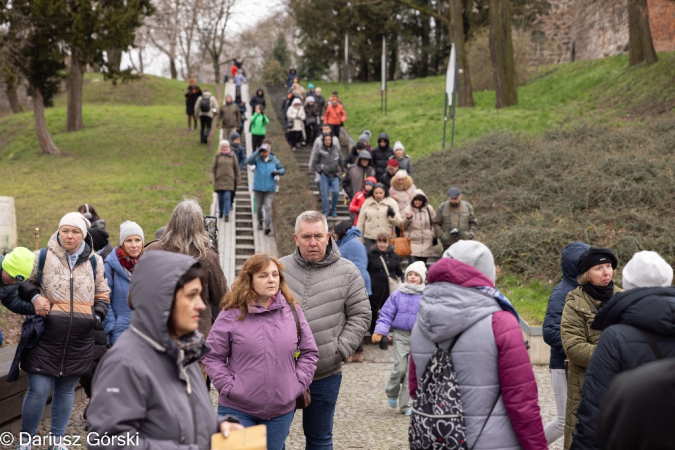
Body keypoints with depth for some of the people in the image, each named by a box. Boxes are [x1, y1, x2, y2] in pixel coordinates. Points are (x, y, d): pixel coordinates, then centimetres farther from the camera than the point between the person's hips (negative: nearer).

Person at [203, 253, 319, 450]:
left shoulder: (292, 310, 3)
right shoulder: (231, 314, -6)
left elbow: (309, 353, 10)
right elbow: (212, 357, -2)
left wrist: (298, 384, 0)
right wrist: (228, 387, -10)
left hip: (282, 410, 3)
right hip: (237, 409, -3)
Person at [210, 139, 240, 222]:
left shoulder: (232, 155, 3)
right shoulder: (217, 155, 2)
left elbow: (236, 167, 11)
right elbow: (213, 167, 2)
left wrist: (237, 177, 12)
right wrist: (212, 178, -6)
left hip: (229, 180, -1)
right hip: (219, 180, 1)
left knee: (227, 198, -10)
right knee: (220, 198, 9)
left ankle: (226, 215, -12)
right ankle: (221, 212, 28)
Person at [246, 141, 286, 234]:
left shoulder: (274, 160, 5)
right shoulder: (257, 159, -3)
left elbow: (282, 169, 15)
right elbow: (248, 161, -23)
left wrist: (278, 172, -9)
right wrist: (258, 151, -25)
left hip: (270, 188, 0)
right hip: (258, 187, 0)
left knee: (268, 206, -11)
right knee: (258, 207, 11)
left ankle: (267, 225, -16)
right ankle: (260, 221, 34)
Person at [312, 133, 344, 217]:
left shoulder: (336, 150, 6)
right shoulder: (320, 151, -2)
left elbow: (341, 162, 17)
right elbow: (314, 163, 6)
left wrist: (340, 171, 10)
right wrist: (320, 171, -1)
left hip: (335, 176, 1)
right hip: (325, 175, -1)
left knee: (336, 192, -10)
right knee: (324, 193, -2)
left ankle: (333, 210, 8)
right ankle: (325, 211, 9)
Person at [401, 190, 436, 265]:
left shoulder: (429, 209, 3)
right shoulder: (408, 210, -2)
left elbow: (435, 223, 15)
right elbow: (402, 227, 0)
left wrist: (434, 237, 17)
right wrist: (407, 218, -17)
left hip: (426, 244, 2)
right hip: (412, 244, -2)